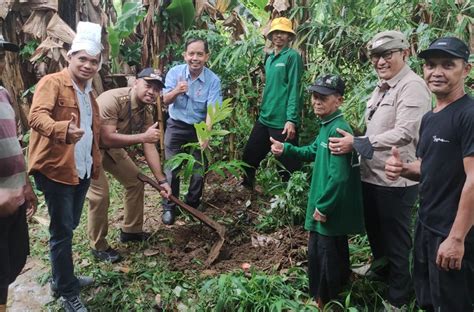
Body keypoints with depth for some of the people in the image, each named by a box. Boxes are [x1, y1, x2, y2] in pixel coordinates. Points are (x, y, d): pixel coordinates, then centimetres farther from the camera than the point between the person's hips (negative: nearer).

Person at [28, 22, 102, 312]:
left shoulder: (89, 91, 16)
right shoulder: (52, 82, -11)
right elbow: (37, 116, -29)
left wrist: (96, 162, 23)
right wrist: (63, 129, -47)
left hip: (82, 170, 8)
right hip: (56, 169, -8)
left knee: (70, 227, 18)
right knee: (63, 230, -1)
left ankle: (63, 277, 35)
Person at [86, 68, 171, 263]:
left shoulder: (146, 111, -8)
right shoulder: (112, 99, -31)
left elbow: (150, 147, -5)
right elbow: (107, 138, -37)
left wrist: (162, 180, -7)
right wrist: (142, 137, -39)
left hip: (111, 147, 8)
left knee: (136, 181, 8)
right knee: (100, 195, -15)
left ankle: (131, 231, 25)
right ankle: (98, 247, 5)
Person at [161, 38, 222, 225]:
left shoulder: (213, 80, -17)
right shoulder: (175, 72, -11)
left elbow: (211, 110, -25)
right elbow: (165, 101, -11)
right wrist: (175, 92, -34)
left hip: (199, 128, 0)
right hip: (176, 126, 0)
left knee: (199, 171, 9)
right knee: (172, 169, 4)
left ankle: (192, 206, 31)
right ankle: (169, 207, 20)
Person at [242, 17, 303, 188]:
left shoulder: (292, 56, -7)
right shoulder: (269, 59, 15)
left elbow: (294, 89, -14)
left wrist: (291, 120, -20)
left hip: (282, 122, -8)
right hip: (264, 119, 8)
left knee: (288, 165, 1)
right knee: (249, 156, 16)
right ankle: (246, 188, 35)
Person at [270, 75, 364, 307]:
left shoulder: (338, 130, -24)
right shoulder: (327, 126, 8)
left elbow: (338, 176, -28)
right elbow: (314, 152, 23)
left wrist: (323, 206, -21)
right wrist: (286, 149, 11)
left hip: (332, 209, -10)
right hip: (332, 206, 10)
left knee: (323, 255, 4)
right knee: (335, 252, 24)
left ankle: (324, 301, 23)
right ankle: (336, 294, 43)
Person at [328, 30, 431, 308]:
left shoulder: (413, 86, -16)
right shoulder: (382, 87, 13)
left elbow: (404, 133, -26)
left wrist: (356, 144, -24)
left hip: (396, 180, -8)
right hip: (372, 175, 9)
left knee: (396, 240, 8)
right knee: (375, 231, 25)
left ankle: (399, 298, 28)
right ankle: (381, 268, 51)